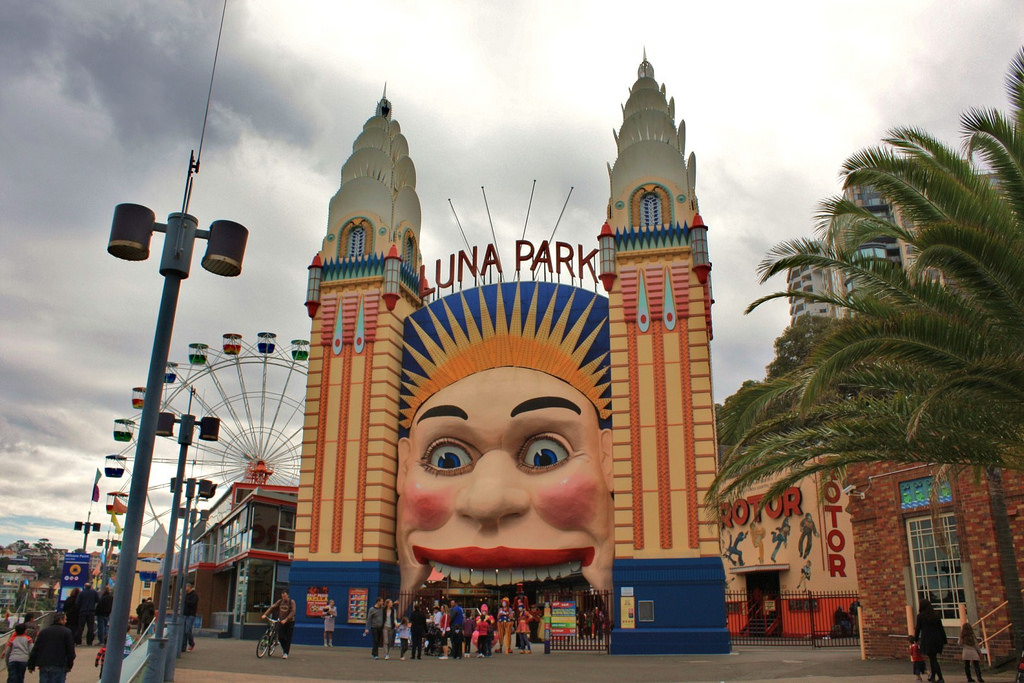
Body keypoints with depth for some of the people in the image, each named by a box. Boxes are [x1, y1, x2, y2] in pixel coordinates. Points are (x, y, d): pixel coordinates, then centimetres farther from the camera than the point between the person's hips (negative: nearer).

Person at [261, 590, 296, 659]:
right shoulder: (280, 601, 4)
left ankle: (286, 653, 7)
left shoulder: (291, 602, -8)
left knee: (288, 638, -3)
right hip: (281, 622, 3)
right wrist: (265, 614, -18)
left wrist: (285, 620, -29)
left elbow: (292, 612, -17)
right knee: (280, 637, -3)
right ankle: (283, 648, 23)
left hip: (289, 622, -3)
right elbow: (272, 607, -3)